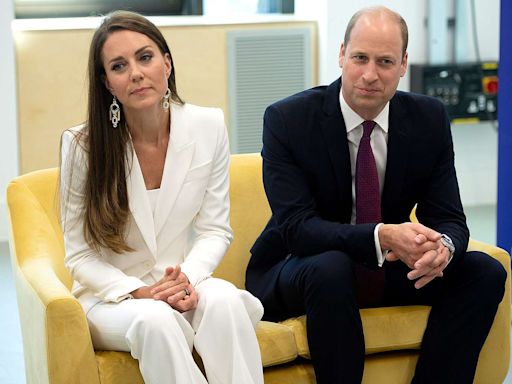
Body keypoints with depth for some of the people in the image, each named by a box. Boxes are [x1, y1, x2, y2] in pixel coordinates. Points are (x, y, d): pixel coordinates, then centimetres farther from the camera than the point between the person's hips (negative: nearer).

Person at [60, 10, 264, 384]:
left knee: (223, 300, -32)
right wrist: (136, 291, -22)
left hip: (184, 286, 2)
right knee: (156, 319, -36)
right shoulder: (83, 144, -10)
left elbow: (215, 230, 2)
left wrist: (188, 277, -18)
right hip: (110, 297, -2)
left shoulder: (209, 127, -4)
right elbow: (80, 254, -6)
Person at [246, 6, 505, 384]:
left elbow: (448, 218, -6)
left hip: (389, 268, 4)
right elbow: (296, 227, -24)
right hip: (297, 270, -4)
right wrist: (382, 236, -40)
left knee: (485, 272, -15)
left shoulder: (429, 118, -5)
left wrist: (441, 246, -32)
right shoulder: (288, 119, -16)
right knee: (331, 268, -37)